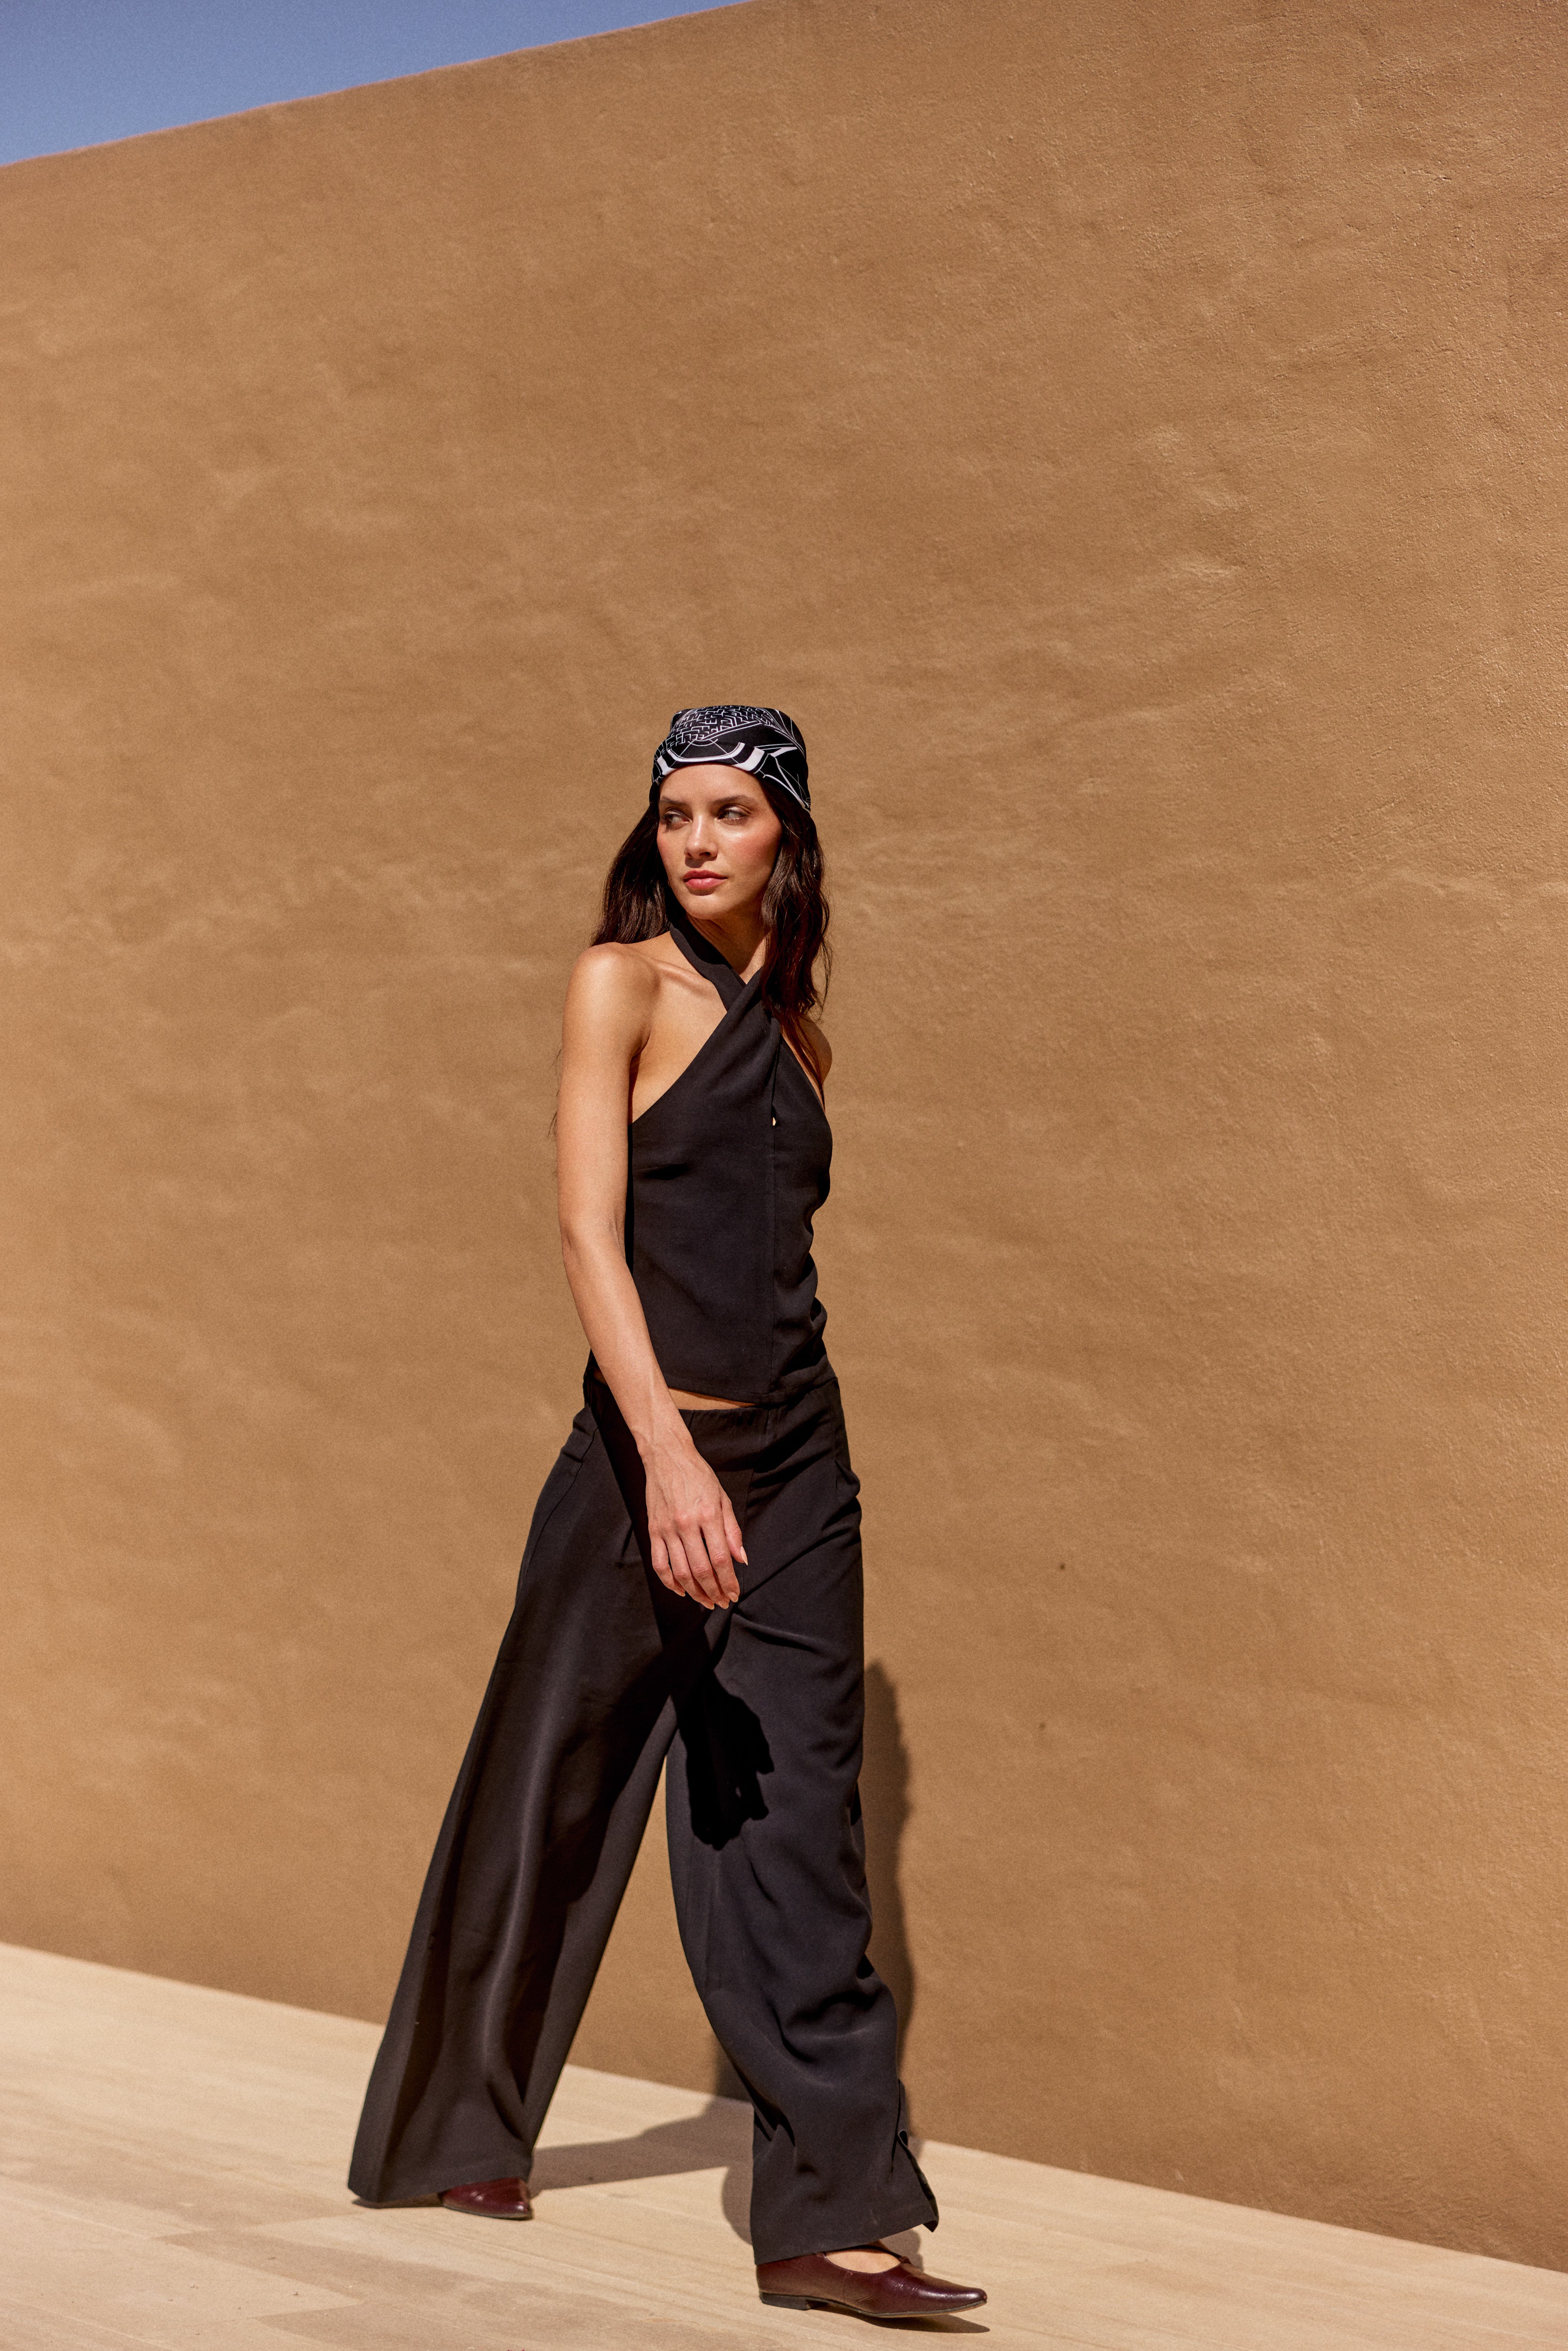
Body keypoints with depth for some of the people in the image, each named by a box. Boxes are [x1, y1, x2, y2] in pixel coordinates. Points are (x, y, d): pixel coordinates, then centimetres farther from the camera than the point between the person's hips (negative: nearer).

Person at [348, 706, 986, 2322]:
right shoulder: (622, 982, -5)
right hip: (647, 1453, -5)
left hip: (797, 1467, 5)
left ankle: (829, 2215, 1)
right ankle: (462, 2135, 29)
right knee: (551, 1803, 8)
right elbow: (589, 1230, -15)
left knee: (796, 1829, 1)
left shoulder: (794, 1033, 12)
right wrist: (669, 1454, -26)